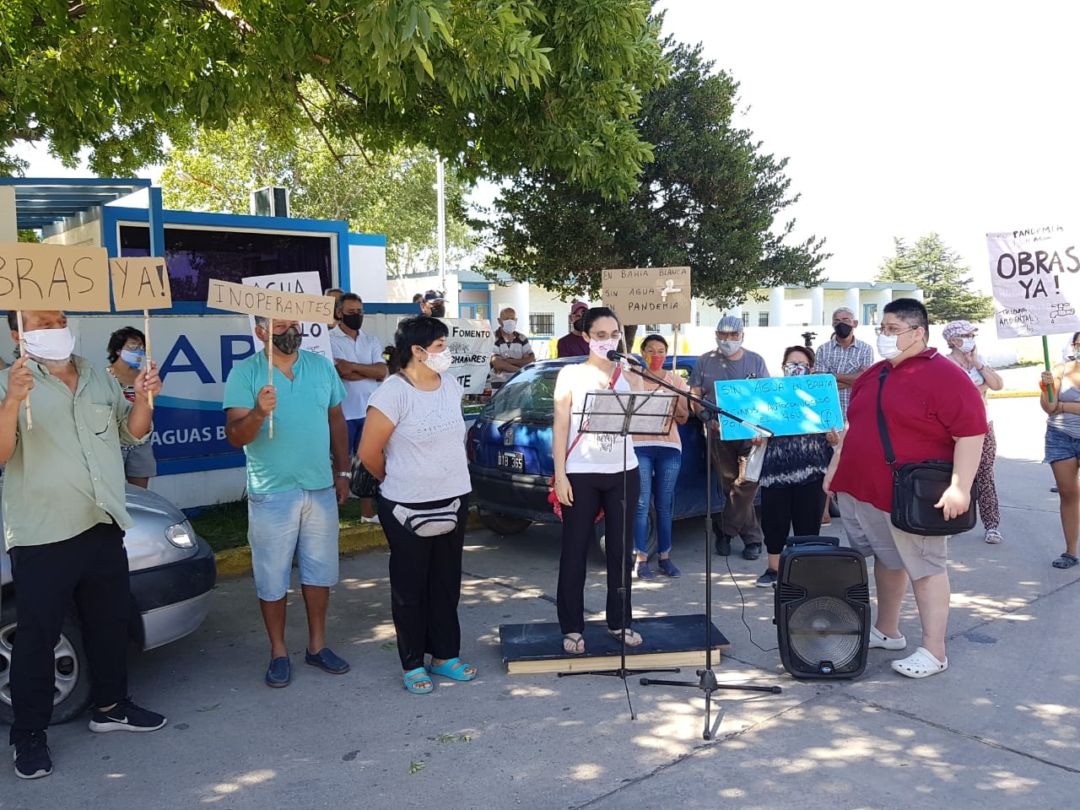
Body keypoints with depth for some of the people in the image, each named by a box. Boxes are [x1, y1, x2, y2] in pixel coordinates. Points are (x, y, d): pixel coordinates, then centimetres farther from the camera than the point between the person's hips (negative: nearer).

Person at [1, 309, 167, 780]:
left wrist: (142, 398, -4)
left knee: (110, 624, 17)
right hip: (41, 538, -5)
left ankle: (111, 707, 33)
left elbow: (133, 432, 16)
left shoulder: (99, 379, 10)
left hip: (104, 529, 6)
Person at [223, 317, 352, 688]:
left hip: (321, 489, 4)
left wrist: (343, 470, 11)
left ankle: (317, 645, 30)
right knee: (272, 578, 7)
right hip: (271, 494, -4)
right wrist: (259, 413, -33)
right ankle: (278, 652, 24)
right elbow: (235, 436, -14)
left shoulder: (322, 366, 4)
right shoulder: (245, 372, -8)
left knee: (320, 571, 14)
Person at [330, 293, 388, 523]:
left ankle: (368, 511, 21)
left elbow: (383, 371, -2)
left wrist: (353, 366, -12)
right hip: (343, 413, -5)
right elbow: (343, 373, -16)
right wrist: (371, 372, -6)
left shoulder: (371, 340, 11)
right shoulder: (330, 339, -5)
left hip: (369, 411, 5)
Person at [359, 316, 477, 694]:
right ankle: (413, 665, 20)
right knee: (410, 587, 7)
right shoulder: (394, 392, -16)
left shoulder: (450, 384, 4)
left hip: (454, 500, 6)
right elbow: (369, 452, -12)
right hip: (408, 508, -6)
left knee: (447, 583, 15)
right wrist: (397, 482, 3)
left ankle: (445, 656, 28)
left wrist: (450, 476, 14)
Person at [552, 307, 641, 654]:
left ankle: (620, 622, 24)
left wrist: (628, 367, -11)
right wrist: (560, 474, -8)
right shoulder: (570, 374, 0)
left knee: (620, 548, 10)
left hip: (622, 472, 3)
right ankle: (572, 627, 14)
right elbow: (560, 426, -2)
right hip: (581, 474, -2)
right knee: (575, 551, 3)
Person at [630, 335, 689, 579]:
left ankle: (664, 556, 14)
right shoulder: (631, 379, 7)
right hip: (639, 446, -2)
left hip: (669, 446, 2)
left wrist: (673, 402, -11)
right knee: (642, 504, -5)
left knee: (665, 505, 5)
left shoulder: (675, 380, 11)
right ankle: (641, 559, 0)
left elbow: (684, 418, 8)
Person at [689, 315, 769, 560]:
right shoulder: (705, 362, 10)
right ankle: (752, 539, 15)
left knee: (745, 484, -11)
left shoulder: (755, 361, 8)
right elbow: (695, 397, 8)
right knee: (730, 485, 3)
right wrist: (709, 419, -9)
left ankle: (726, 532, 4)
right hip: (718, 433, 1)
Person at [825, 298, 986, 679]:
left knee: (924, 568, 2)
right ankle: (886, 631, 30)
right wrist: (835, 465, 20)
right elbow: (852, 425, 22)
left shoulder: (944, 376, -12)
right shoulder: (873, 375, 13)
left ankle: (933, 651, 10)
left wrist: (959, 487, -22)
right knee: (886, 562, 18)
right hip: (861, 490, 8)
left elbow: (971, 433, -17)